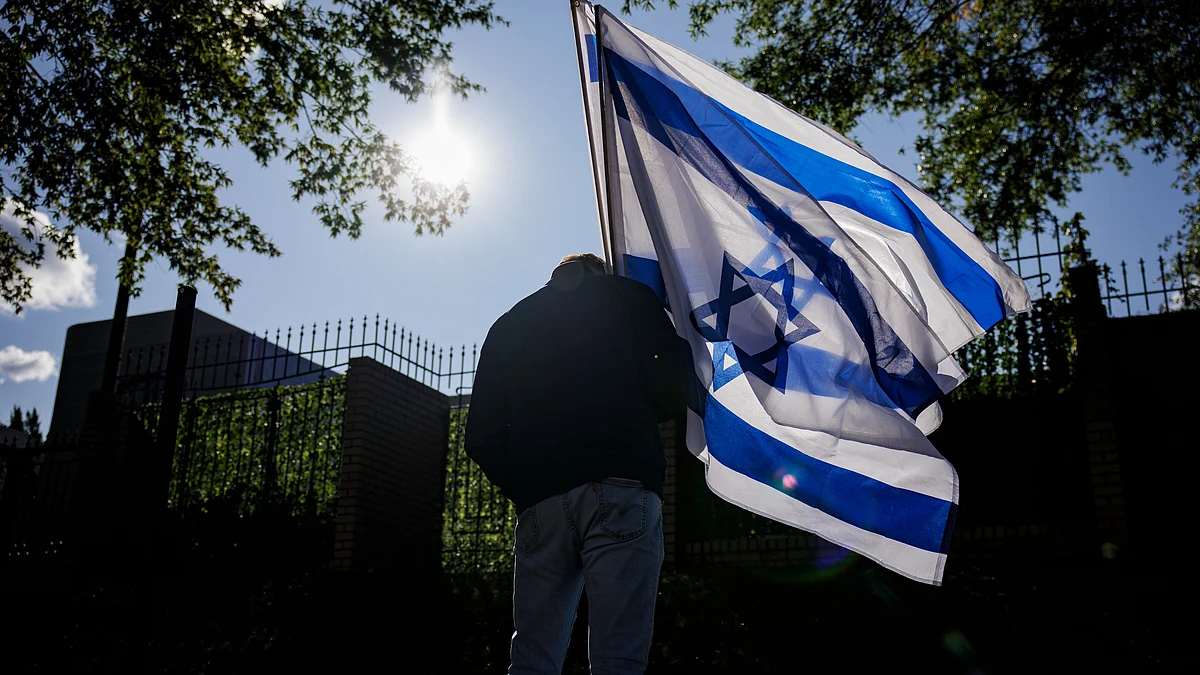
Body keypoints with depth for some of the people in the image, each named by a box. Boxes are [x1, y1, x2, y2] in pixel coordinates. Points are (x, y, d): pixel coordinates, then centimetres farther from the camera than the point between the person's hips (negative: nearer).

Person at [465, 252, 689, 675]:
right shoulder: (629, 298, 15)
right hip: (619, 487, -3)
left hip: (538, 501, 3)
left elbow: (481, 437, 15)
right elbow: (673, 390, 1)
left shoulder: (509, 324, 23)